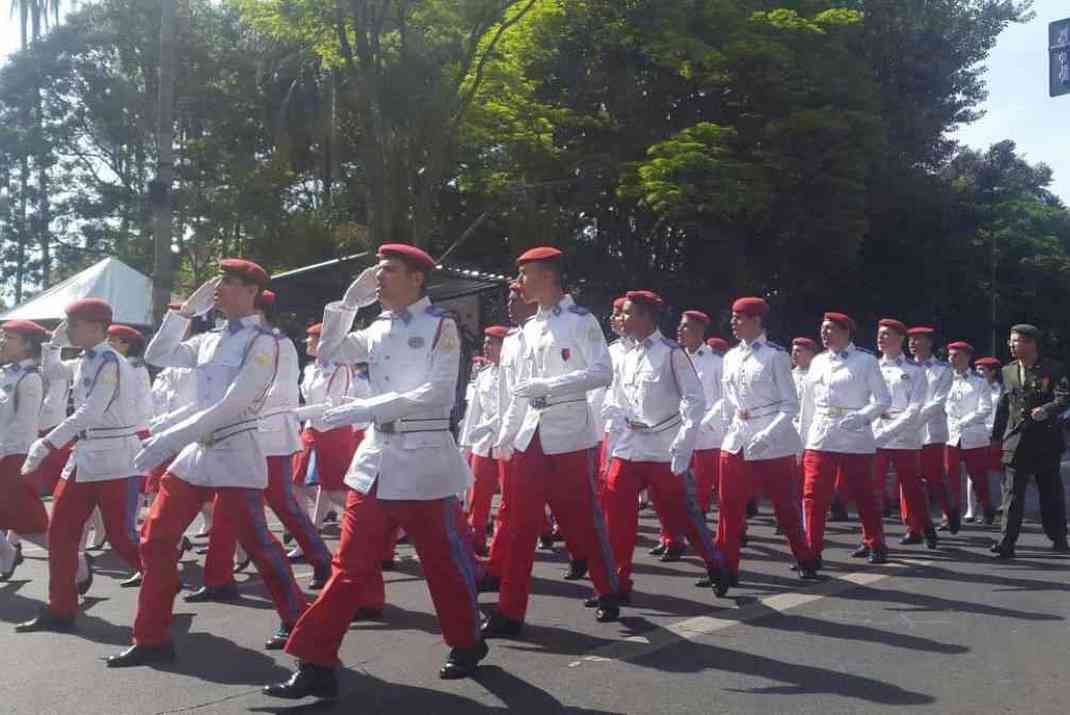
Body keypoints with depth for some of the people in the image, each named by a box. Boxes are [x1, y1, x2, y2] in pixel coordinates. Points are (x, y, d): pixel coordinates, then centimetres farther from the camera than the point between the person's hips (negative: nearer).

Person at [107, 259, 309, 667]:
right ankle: (152, 639, 16)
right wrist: (187, 309, 9)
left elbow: (232, 406, -19)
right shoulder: (209, 340, 12)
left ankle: (298, 622, 19)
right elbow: (157, 356, 17)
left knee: (256, 544, -1)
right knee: (156, 538, 5)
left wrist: (169, 439, -22)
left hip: (234, 454, -8)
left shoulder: (262, 341, -11)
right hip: (196, 452, 8)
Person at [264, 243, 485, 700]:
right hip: (376, 455, 6)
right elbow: (330, 353, 15)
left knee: (442, 561, 8)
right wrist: (349, 300, 6)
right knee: (351, 563, 4)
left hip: (424, 457, -5)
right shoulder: (378, 329, 12)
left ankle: (466, 644, 31)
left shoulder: (441, 326, -7)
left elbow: (437, 393, -17)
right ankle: (318, 665, 8)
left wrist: (366, 408, -21)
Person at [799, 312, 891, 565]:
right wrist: (802, 438, 12)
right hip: (819, 439, 4)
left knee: (863, 496, 7)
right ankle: (812, 550, 5)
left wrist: (860, 417, -20)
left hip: (855, 440, -4)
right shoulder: (818, 362, 11)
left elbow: (883, 400, -4)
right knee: (813, 496, -2)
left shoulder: (865, 361, -1)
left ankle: (875, 545, 24)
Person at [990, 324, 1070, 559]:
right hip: (1016, 441, 2)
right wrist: (996, 435, 12)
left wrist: (1046, 409, -29)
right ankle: (1006, 543, -3)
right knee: (1012, 494, -2)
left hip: (1046, 441, -2)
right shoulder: (1008, 370, 9)